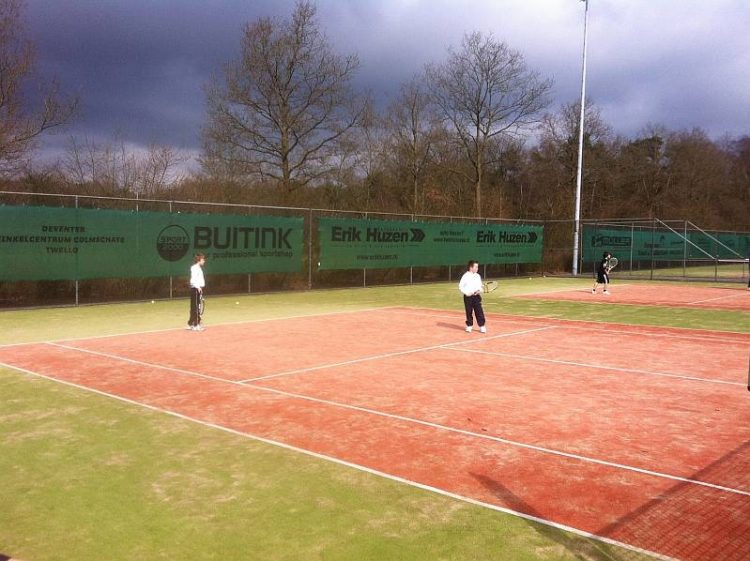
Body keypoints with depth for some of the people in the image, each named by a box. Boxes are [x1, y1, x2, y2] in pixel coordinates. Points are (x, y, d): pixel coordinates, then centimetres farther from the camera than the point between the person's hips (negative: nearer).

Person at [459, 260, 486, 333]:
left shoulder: (478, 276, 7)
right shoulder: (466, 276, -7)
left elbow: (480, 286, 16)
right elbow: (460, 286, -6)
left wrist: (480, 290, -6)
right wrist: (466, 293, -16)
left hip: (476, 296, 3)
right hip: (468, 297, -3)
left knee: (479, 312, -1)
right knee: (469, 312, 5)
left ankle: (482, 326, 5)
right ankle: (469, 326, 18)